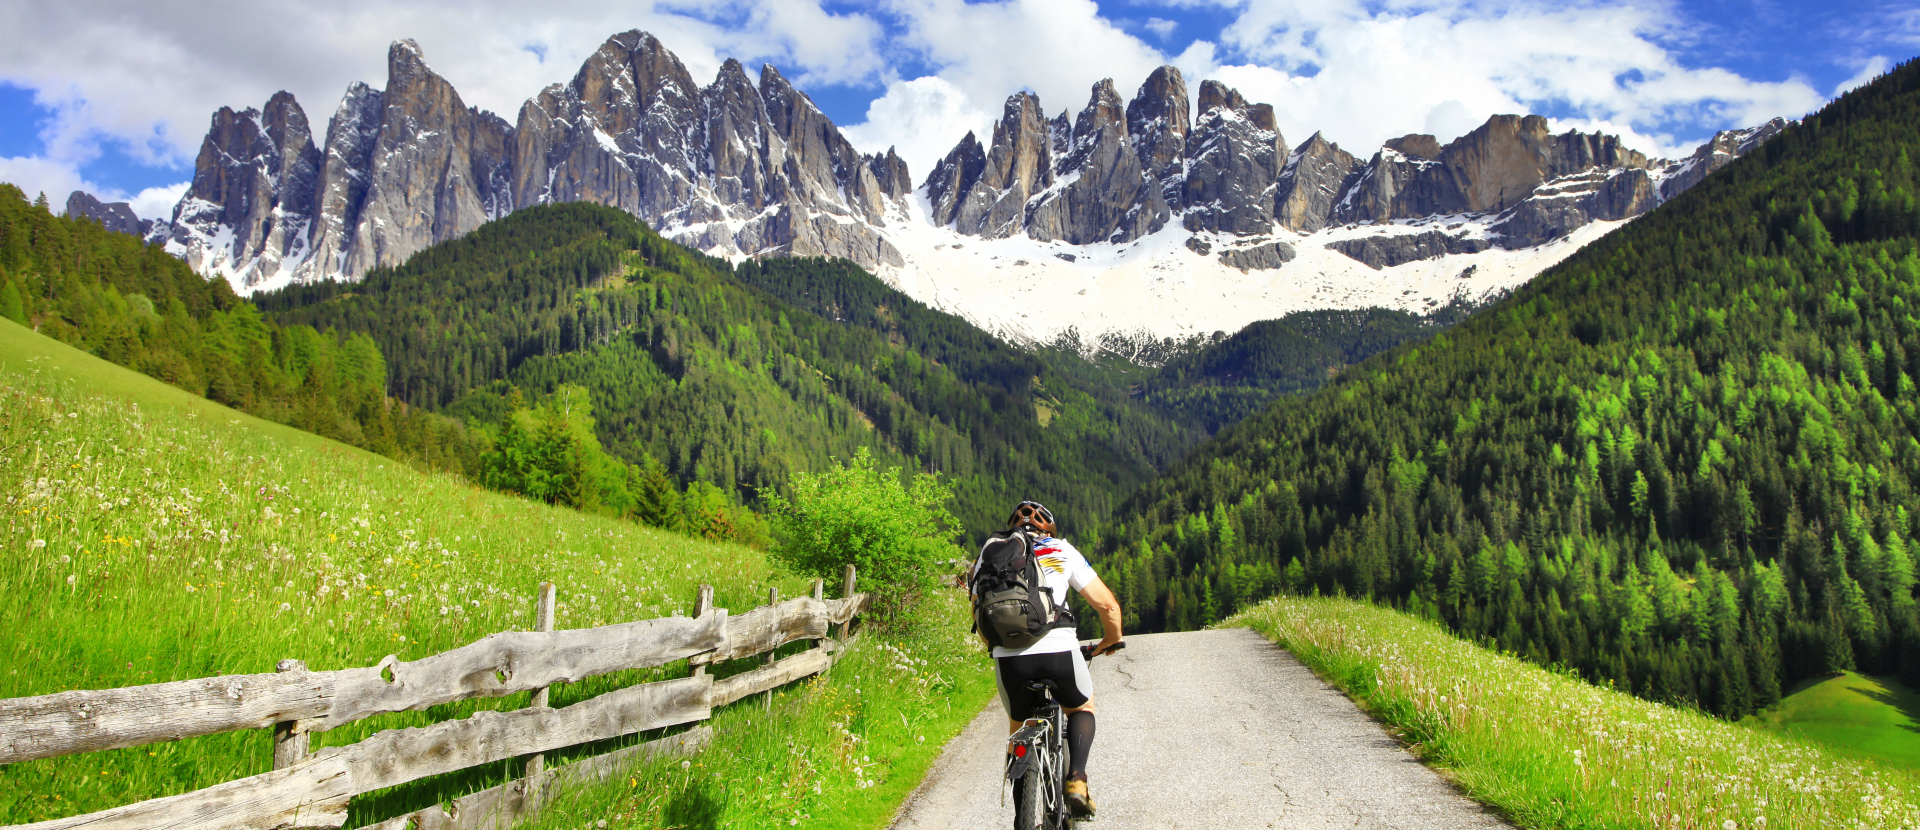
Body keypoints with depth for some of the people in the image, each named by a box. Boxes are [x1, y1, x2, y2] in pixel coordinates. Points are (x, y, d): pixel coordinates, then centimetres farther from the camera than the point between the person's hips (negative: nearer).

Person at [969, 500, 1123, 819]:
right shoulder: (1063, 551, 18)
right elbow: (1107, 604, 16)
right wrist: (1110, 640, 34)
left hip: (1009, 658, 1)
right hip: (1059, 650, -1)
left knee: (1018, 724, 28)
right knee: (1081, 708, 29)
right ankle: (1075, 780, 8)